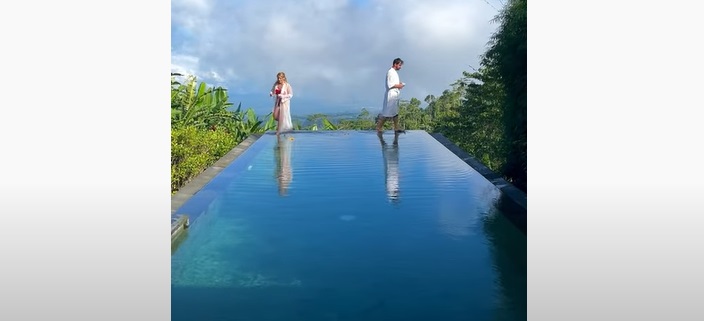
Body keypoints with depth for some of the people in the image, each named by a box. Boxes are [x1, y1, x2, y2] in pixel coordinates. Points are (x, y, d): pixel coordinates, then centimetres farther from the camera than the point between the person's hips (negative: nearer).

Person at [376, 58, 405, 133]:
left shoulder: (395, 72, 15)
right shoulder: (390, 72, -15)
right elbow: (389, 85, -21)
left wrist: (399, 84, 7)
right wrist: (398, 86, -14)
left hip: (395, 95, 10)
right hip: (391, 95, -10)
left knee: (395, 112, 11)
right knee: (387, 112, -5)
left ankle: (396, 128, 16)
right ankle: (379, 127, 3)